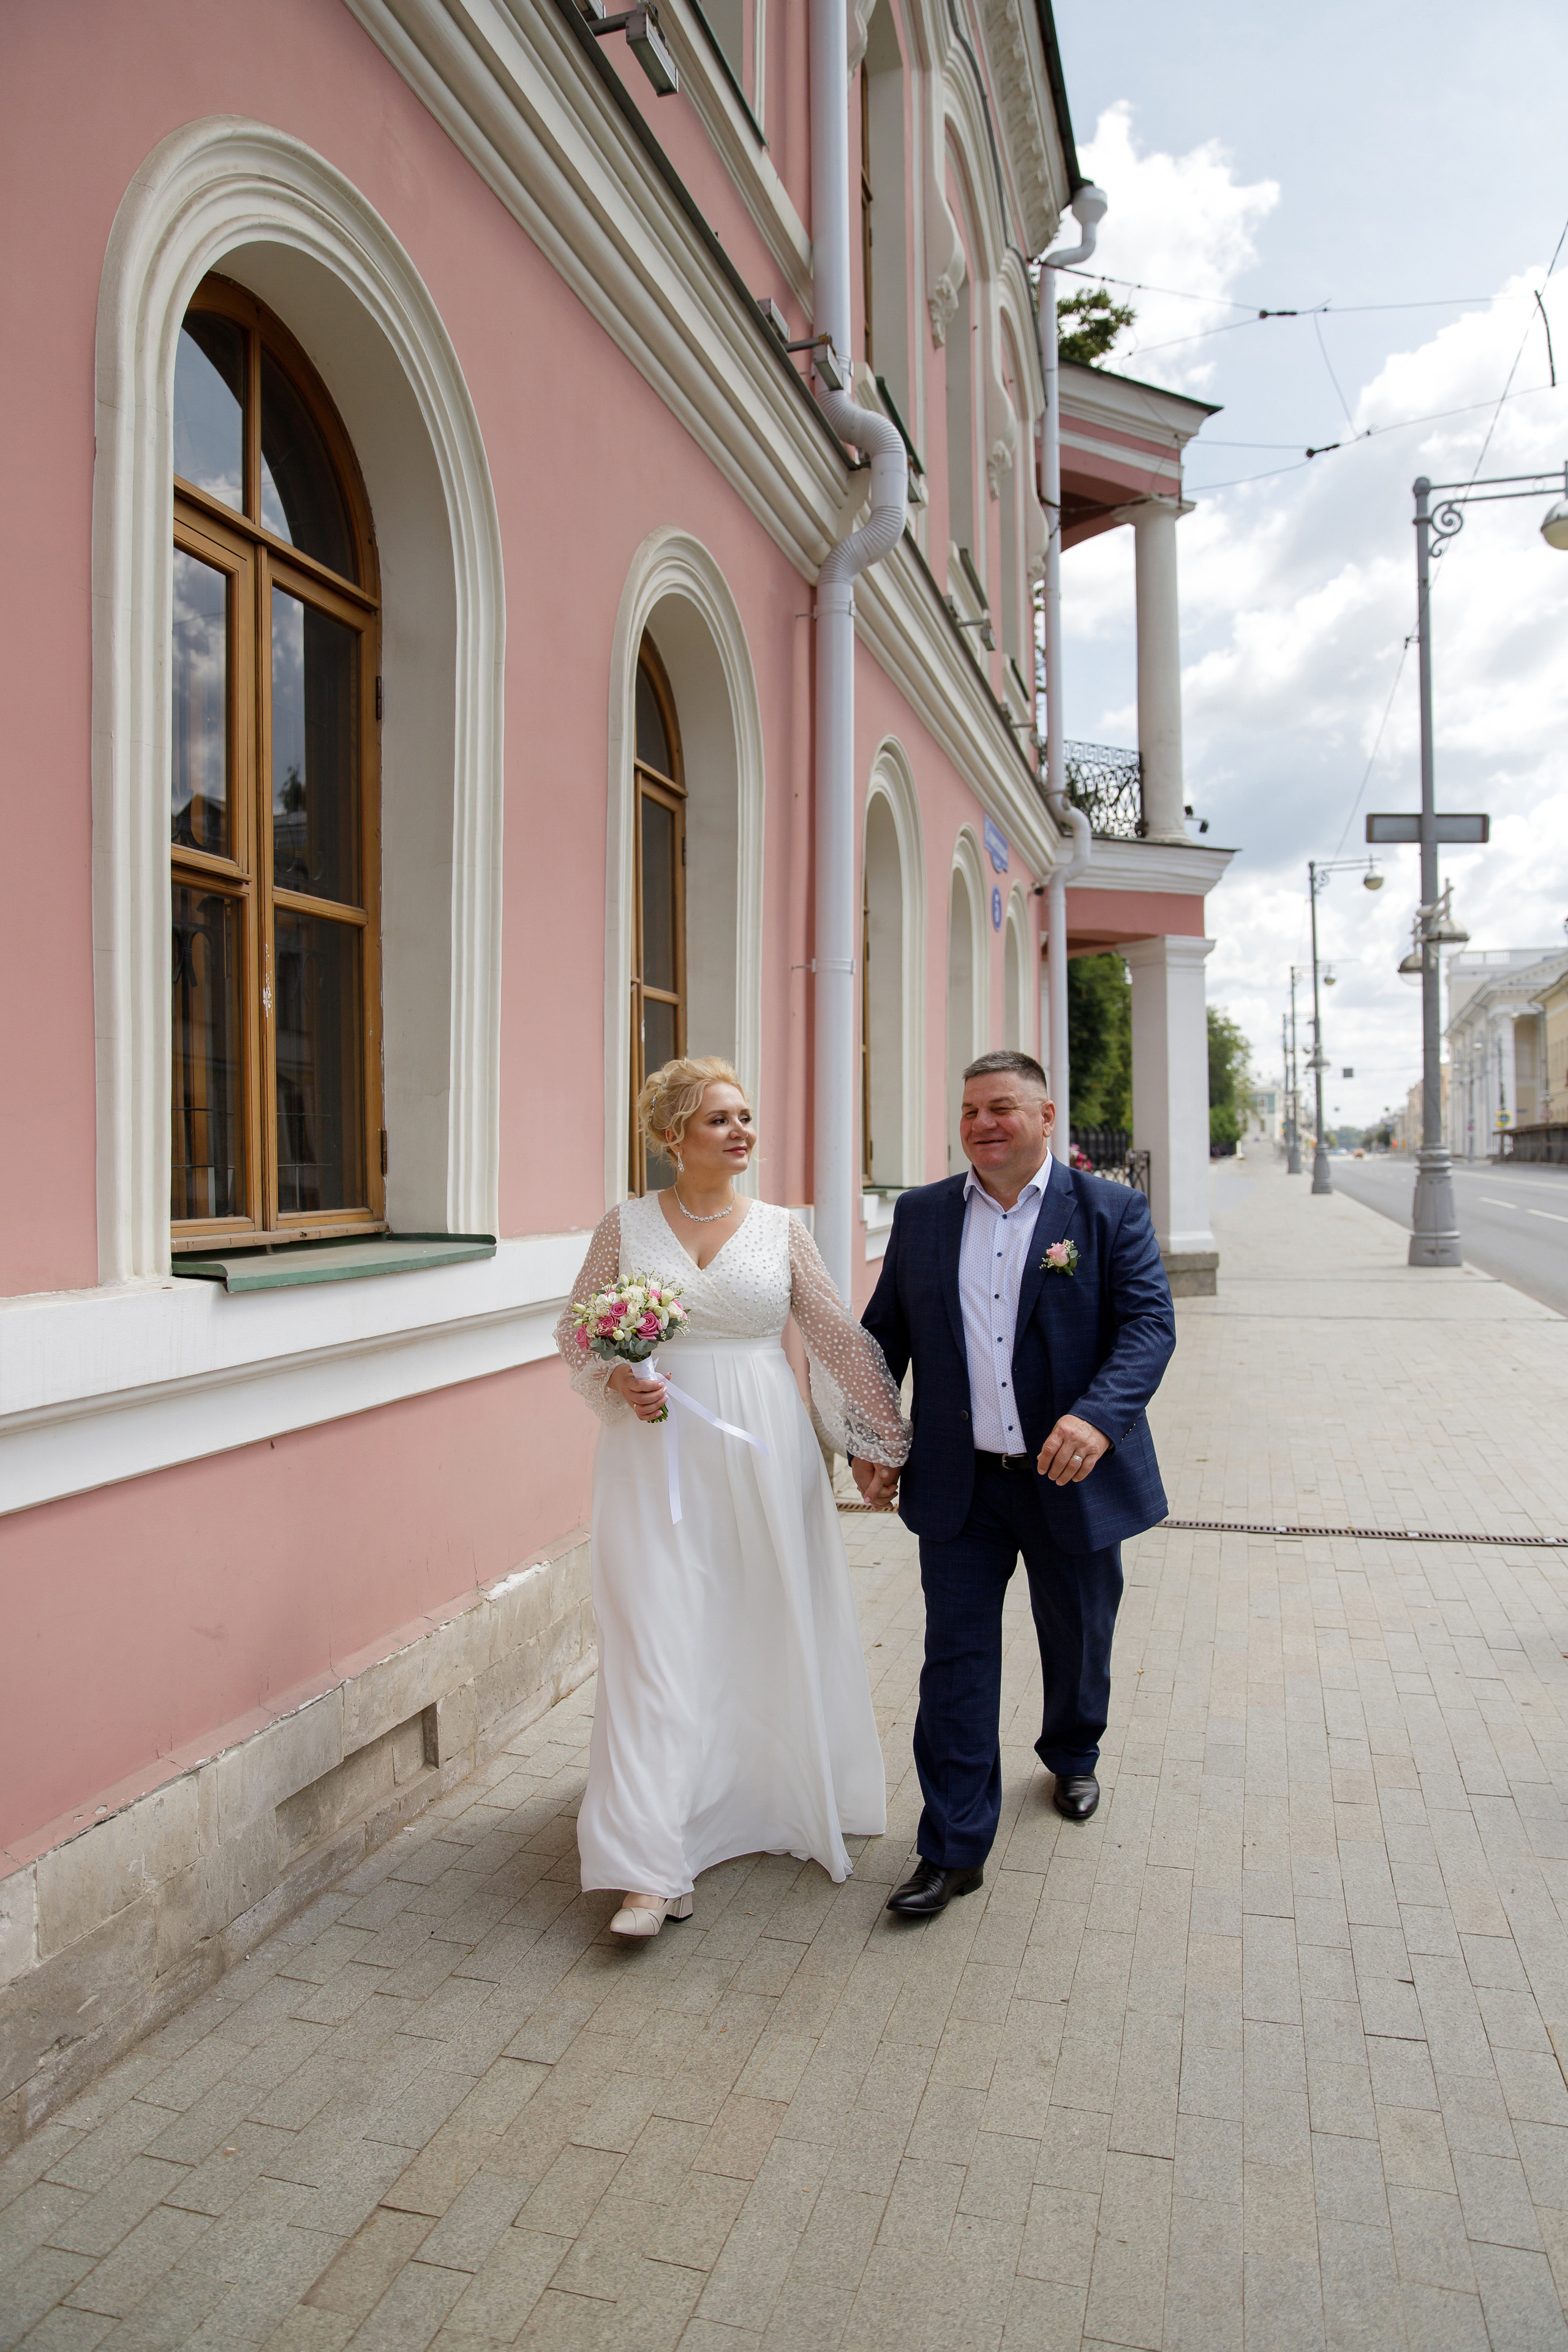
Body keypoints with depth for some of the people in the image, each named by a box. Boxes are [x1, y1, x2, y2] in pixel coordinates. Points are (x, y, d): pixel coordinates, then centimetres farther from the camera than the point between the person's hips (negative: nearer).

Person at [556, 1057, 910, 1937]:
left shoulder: (781, 1228, 3)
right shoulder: (626, 1225, 0)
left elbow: (841, 1336, 4)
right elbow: (578, 1331, 8)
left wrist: (892, 1438, 4)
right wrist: (619, 1381, -12)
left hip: (763, 1456, 2)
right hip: (657, 1456, -1)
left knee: (770, 1629, 13)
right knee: (659, 1643, -4)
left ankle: (778, 1797, 38)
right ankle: (655, 1869, 1)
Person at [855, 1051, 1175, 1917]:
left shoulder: (1110, 1211, -5)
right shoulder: (922, 1215, 3)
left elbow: (1149, 1324, -14)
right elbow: (884, 1333, 8)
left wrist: (1099, 1415, -31)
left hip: (1074, 1480, 0)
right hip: (959, 1487, 1)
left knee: (1078, 1642, 19)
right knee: (955, 1660, 2)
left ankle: (1071, 1758, 50)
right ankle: (953, 1848, 15)